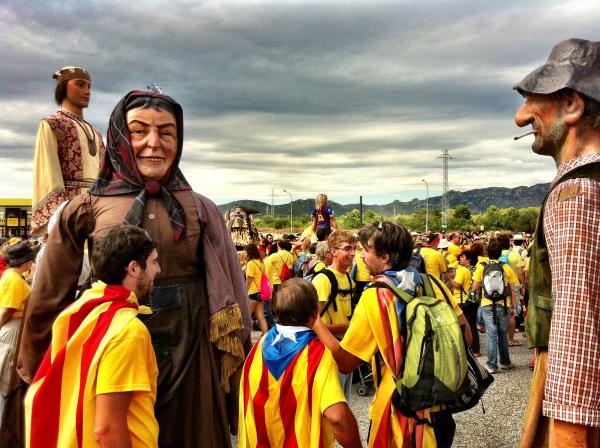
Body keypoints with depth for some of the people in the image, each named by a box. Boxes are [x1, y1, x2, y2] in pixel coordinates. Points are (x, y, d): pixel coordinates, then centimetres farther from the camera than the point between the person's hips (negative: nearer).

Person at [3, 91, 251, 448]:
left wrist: (233, 365, 2)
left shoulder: (202, 210, 1)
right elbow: (50, 297, 2)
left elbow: (228, 293, 3)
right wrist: (36, 372, 7)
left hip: (190, 357, 1)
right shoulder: (86, 209, -3)